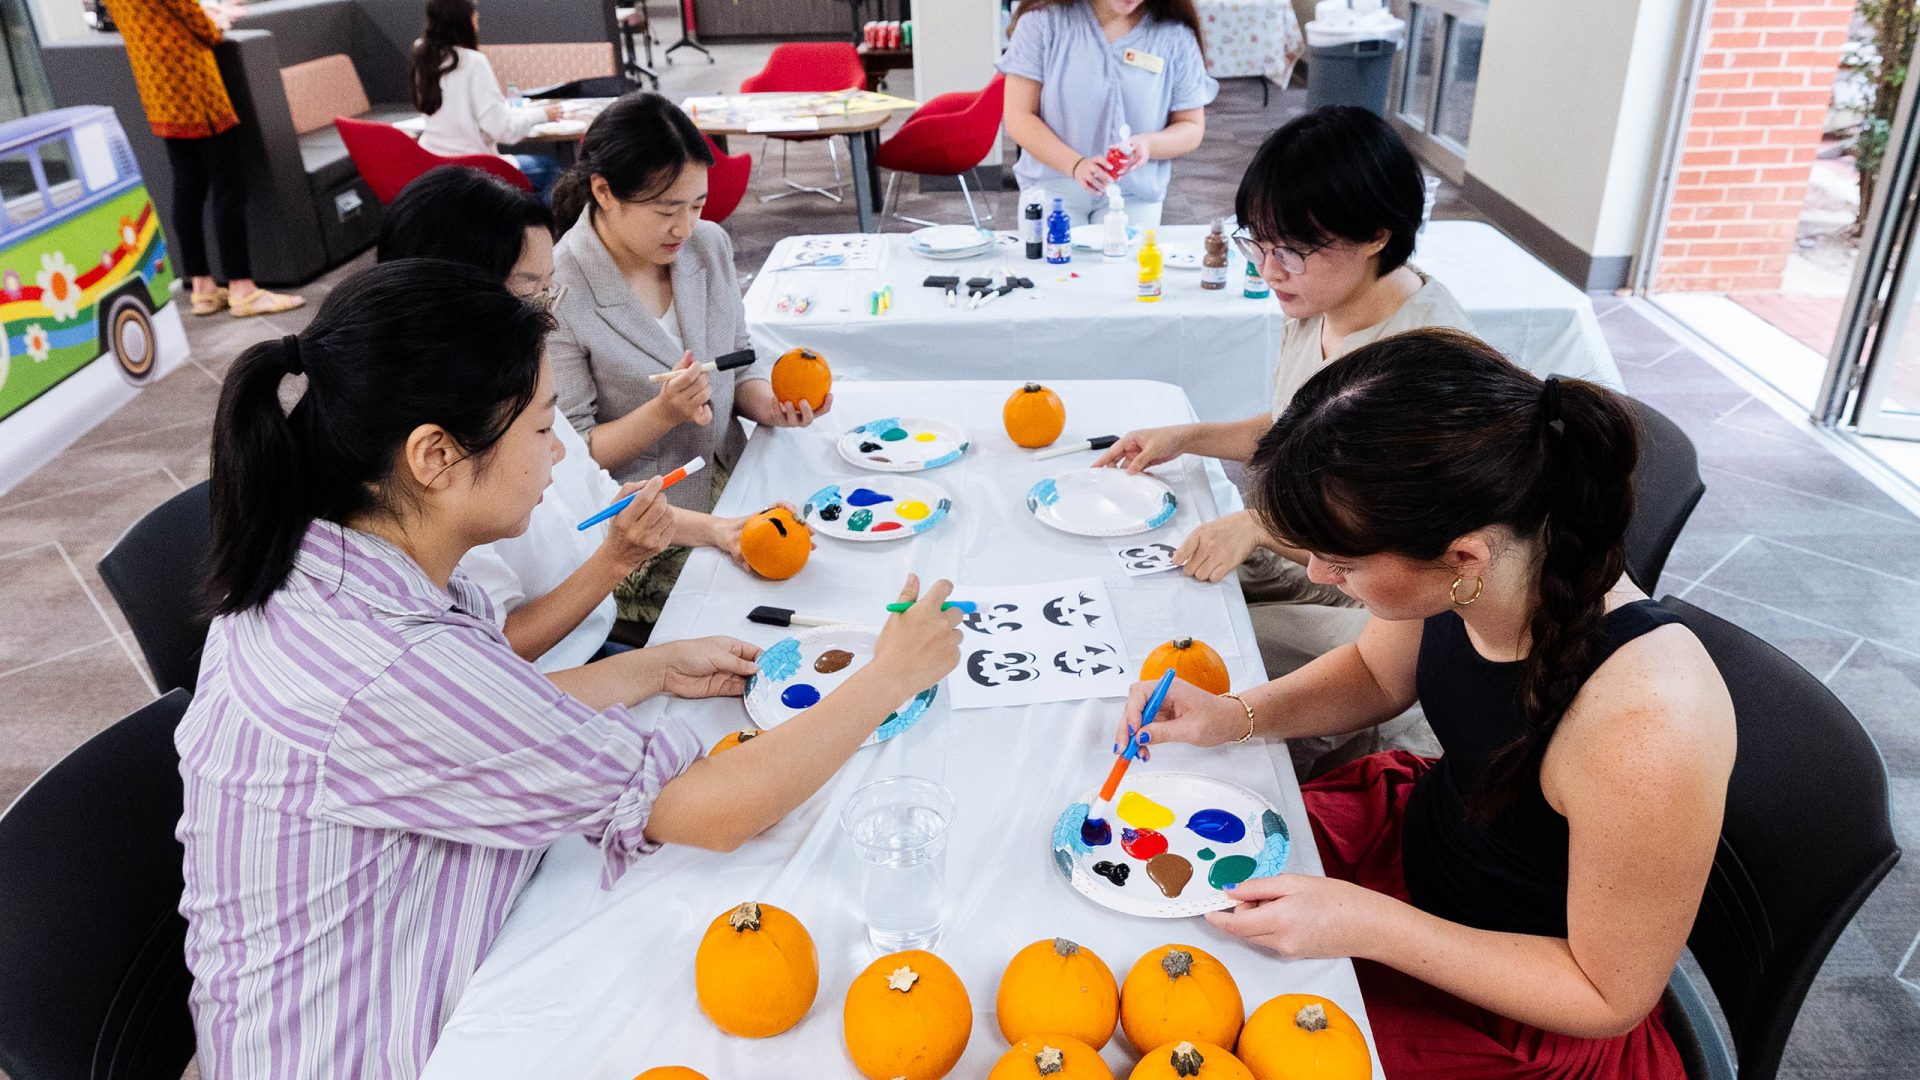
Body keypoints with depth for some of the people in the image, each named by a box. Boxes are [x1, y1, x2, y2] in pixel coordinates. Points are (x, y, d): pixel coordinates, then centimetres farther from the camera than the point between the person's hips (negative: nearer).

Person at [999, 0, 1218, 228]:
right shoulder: (1043, 20, -6)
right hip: (1051, 186, -1)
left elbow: (1192, 128, 3)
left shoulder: (1176, 36, -4)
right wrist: (1075, 165, -24)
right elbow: (1019, 117, -8)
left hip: (1135, 195, 1)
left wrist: (1149, 144, -20)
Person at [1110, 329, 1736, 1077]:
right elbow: (1376, 674, 4)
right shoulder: (1464, 574, -22)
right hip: (1415, 834, 6)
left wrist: (1367, 925, -26)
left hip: (1521, 1015, -5)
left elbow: (1610, 997, -21)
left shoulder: (1646, 731, -39)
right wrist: (1236, 715, -12)